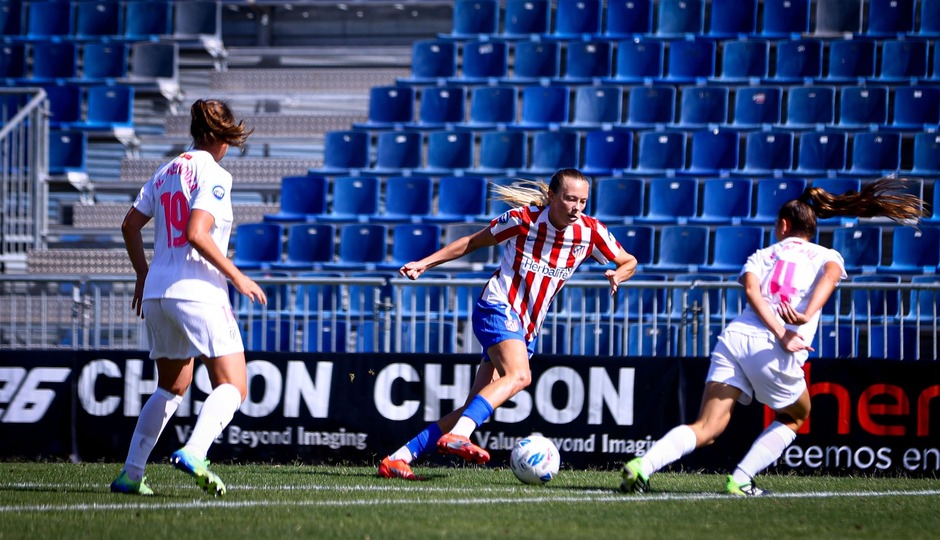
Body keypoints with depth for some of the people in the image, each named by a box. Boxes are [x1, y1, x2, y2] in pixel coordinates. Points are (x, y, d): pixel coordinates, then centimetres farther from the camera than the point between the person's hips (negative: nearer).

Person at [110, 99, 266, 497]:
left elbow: (130, 225, 18)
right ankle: (194, 453, -31)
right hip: (198, 292, -8)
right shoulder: (214, 175, -8)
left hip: (156, 293, 8)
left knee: (172, 388, 22)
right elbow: (196, 234, -19)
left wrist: (143, 275, 30)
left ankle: (130, 473, 17)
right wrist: (237, 277, -11)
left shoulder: (166, 173, 14)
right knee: (232, 387, -6)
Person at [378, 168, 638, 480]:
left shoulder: (590, 232, 0)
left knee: (475, 410, -2)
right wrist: (424, 264, 0)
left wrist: (617, 276, -11)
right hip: (498, 307, -6)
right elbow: (473, 242, 4)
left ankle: (398, 458, 3)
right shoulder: (523, 219, -10)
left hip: (526, 330, 6)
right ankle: (457, 436, -46)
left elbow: (628, 262, 13)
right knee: (519, 375, -34)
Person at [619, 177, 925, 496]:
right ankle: (740, 481, 13)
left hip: (734, 335, 3)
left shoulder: (761, 256, 25)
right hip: (771, 351, -3)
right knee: (795, 417, 26)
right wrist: (807, 314, -22)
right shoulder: (827, 256, 19)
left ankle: (642, 465, -26)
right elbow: (831, 274, -6)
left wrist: (780, 333, -9)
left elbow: (751, 289, 3)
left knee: (706, 430, -3)